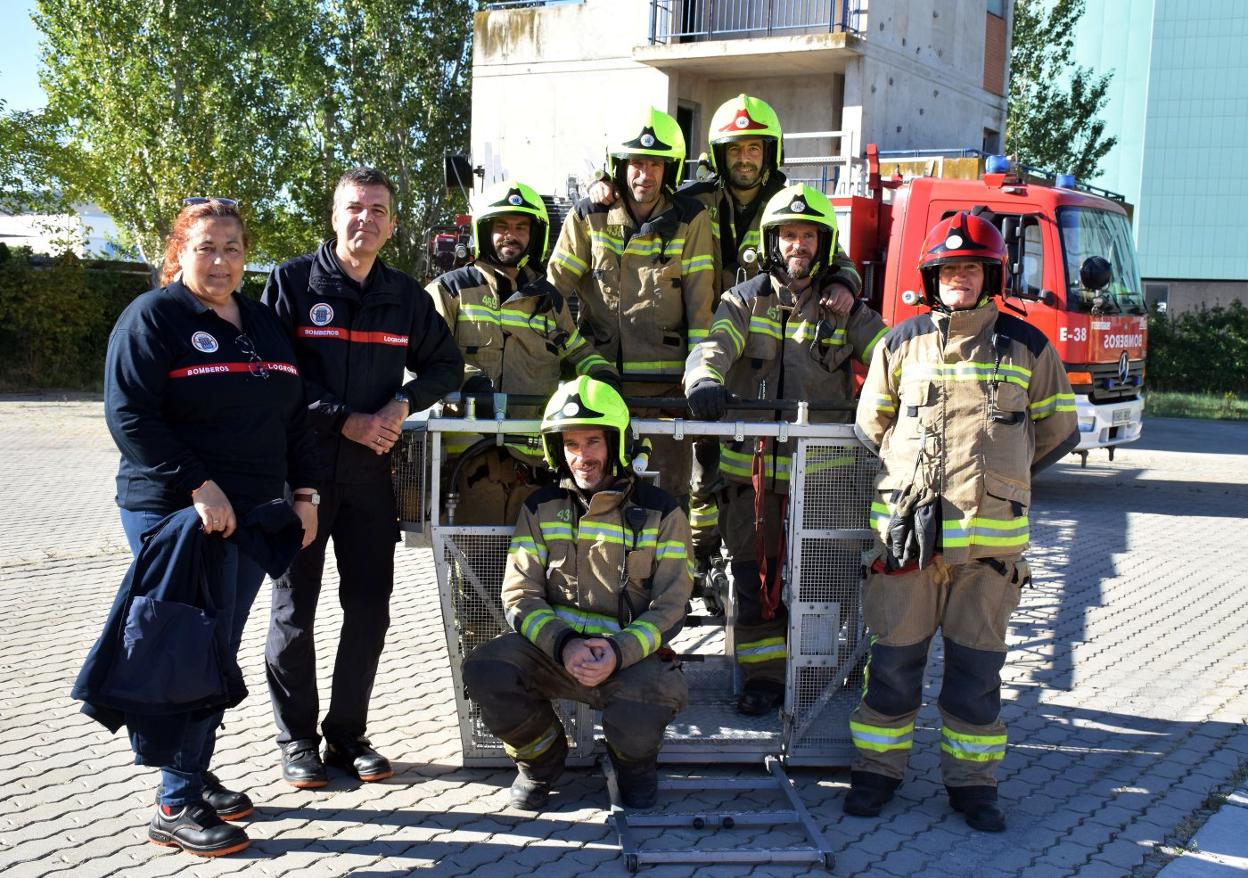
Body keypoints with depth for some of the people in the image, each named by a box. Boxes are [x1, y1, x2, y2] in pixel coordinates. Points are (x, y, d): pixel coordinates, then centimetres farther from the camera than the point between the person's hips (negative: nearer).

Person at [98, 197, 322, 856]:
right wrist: (197, 485, -21)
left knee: (222, 653, 12)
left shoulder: (262, 324, 16)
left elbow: (293, 415, 20)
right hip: (177, 514, -7)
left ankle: (199, 775, 24)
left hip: (252, 514, 7)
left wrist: (305, 491, 10)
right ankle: (176, 806, 2)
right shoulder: (152, 317, -6)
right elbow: (128, 414, -15)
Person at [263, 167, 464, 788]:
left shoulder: (405, 296, 8)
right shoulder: (292, 282, -3)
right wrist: (344, 420, -15)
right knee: (294, 609, 4)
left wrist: (405, 402, -2)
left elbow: (445, 365, 18)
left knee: (369, 609, 7)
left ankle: (348, 734, 21)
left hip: (371, 471, 4)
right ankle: (297, 739, 18)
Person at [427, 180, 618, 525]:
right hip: (473, 451, -4)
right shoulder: (452, 290, 8)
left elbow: (578, 351, 31)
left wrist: (602, 374, 9)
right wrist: (466, 379, -18)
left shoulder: (549, 300, 22)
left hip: (534, 455, 4)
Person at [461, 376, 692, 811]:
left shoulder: (660, 512, 1)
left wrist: (619, 652, -23)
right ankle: (541, 756, 5)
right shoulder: (541, 509, 8)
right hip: (552, 647, 3)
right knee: (483, 670, -27)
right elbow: (520, 596, 0)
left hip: (631, 652, -2)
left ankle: (634, 760, 6)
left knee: (638, 713, -36)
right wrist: (563, 645, -20)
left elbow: (669, 607, -4)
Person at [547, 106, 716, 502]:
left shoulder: (689, 220, 1)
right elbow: (556, 285, 6)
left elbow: (700, 298, 0)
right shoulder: (589, 216, 3)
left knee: (672, 484, 4)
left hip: (667, 379, -1)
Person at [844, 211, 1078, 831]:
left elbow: (1057, 431, 14)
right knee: (894, 659, 5)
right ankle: (877, 769, 18)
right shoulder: (901, 343, 6)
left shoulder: (1026, 347, 5)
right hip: (906, 527, 0)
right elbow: (871, 425, 16)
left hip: (990, 535, 0)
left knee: (977, 666, 7)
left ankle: (972, 781, 19)